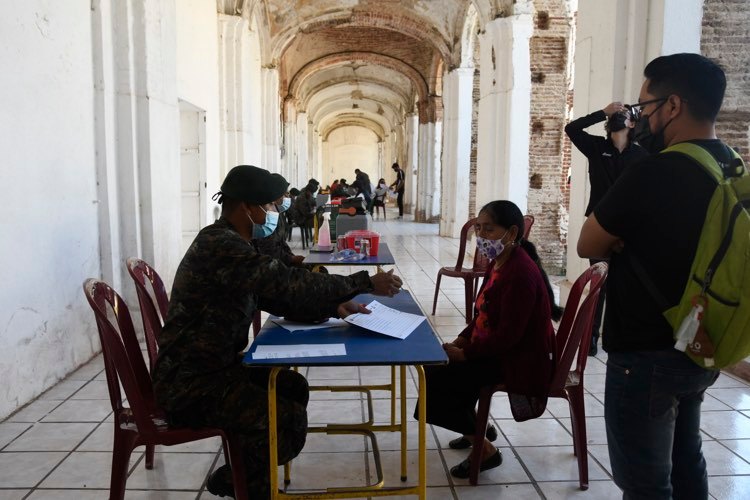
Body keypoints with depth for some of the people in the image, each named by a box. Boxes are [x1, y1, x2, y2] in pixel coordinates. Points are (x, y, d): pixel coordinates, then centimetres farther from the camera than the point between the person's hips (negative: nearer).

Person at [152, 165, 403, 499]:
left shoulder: (231, 245, 11)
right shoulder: (219, 244, -22)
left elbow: (278, 297, 12)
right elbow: (289, 284, -28)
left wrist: (333, 307, -3)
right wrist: (365, 283, -20)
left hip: (215, 365, 11)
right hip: (189, 382, -11)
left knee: (294, 387, 16)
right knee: (290, 420, -17)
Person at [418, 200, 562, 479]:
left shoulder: (520, 273, -26)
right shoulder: (498, 263, 4)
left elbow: (508, 334, -28)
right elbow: (483, 314, 12)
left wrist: (464, 353, -20)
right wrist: (460, 341, 0)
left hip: (520, 359, -10)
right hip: (498, 348, 10)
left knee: (438, 378, -13)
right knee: (436, 366, 13)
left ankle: (486, 449, 2)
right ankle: (476, 427, 27)